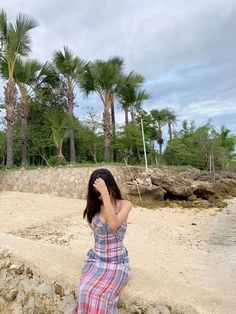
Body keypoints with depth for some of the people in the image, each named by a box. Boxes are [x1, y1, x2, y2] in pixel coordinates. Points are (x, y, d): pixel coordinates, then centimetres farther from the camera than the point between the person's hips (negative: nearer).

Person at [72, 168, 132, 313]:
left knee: (100, 296, -24)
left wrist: (105, 193, -31)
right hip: (96, 259, 4)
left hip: (117, 262, -3)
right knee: (85, 292, -21)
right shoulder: (94, 206, 3)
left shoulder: (125, 204, -11)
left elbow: (113, 225, -28)